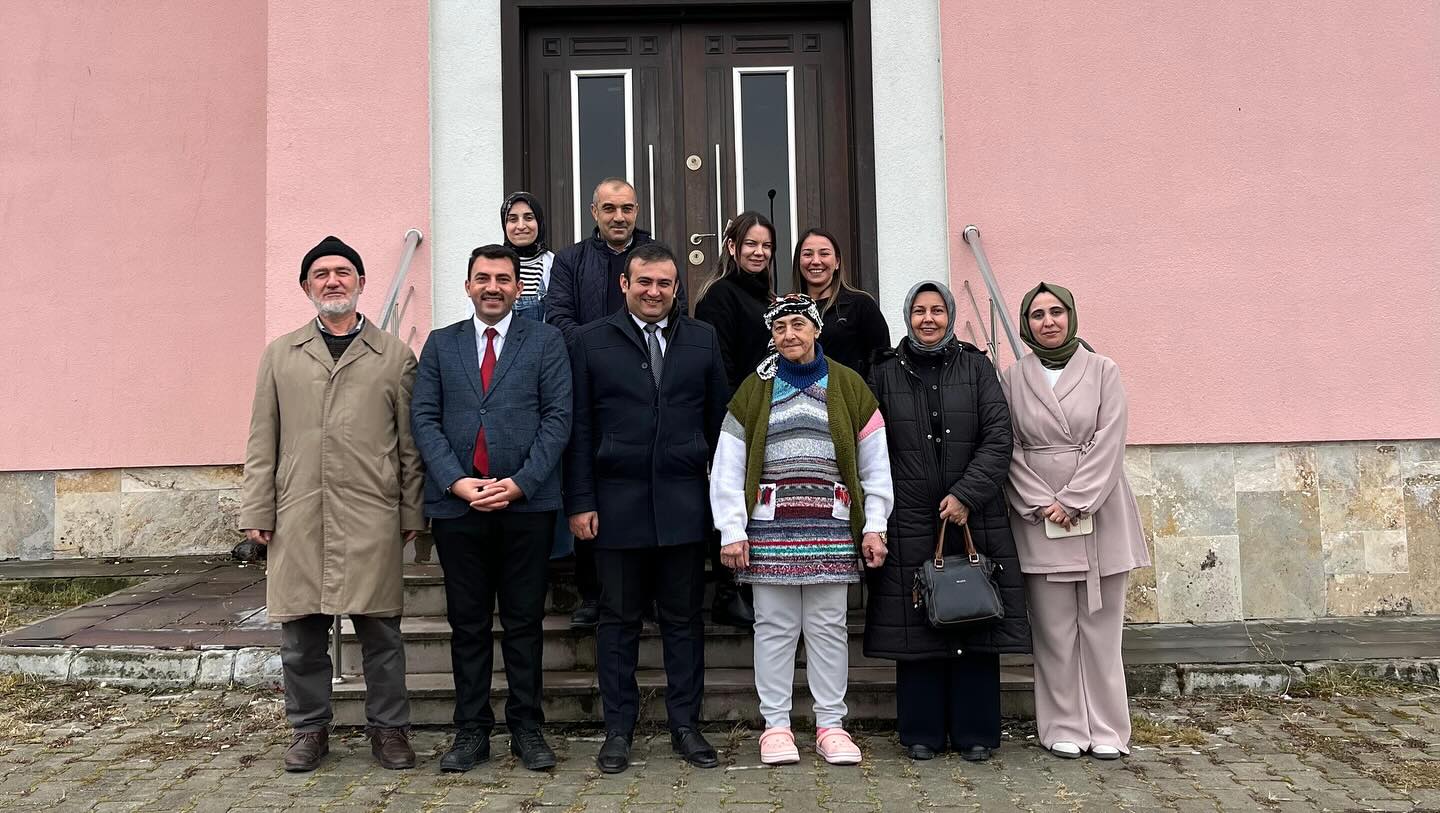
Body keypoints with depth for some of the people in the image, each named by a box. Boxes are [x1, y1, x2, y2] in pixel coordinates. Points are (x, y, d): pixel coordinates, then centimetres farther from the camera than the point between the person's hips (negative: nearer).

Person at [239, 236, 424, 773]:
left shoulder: (395, 356, 9)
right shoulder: (280, 355, 14)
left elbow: (409, 442, 7)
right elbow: (262, 442, 11)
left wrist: (413, 512, 3)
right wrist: (256, 512, 4)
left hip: (372, 517, -1)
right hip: (298, 517, 2)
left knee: (380, 630, 3)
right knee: (301, 633, 6)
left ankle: (388, 728, 16)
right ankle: (309, 729, 21)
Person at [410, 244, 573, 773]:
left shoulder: (545, 341, 7)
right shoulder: (441, 344, 12)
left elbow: (558, 417, -1)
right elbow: (424, 418, 5)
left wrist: (520, 483, -11)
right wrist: (456, 481, -9)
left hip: (527, 502, -1)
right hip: (456, 504, 2)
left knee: (524, 621, 5)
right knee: (467, 623, 7)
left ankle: (527, 728, 16)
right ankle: (471, 730, 17)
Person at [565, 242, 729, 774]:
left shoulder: (703, 340, 9)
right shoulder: (592, 341, 4)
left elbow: (719, 420, 10)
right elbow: (580, 427, 2)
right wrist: (580, 501, -4)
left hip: (684, 505, 1)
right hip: (617, 504, -1)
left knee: (683, 619, 8)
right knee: (618, 620, 7)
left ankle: (685, 725, 19)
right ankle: (619, 728, 17)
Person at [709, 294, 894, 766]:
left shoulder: (848, 386, 8)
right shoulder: (755, 390, 7)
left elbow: (875, 465, 7)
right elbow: (727, 468, 3)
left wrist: (874, 526, 1)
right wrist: (731, 531, -4)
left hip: (831, 528, 0)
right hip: (769, 527, 0)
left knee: (829, 627, 5)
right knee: (774, 627, 4)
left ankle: (831, 724, 16)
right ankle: (775, 724, 14)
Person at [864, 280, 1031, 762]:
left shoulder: (976, 367, 6)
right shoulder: (885, 373, 7)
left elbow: (998, 438, -2)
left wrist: (966, 494, -12)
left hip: (973, 519, 0)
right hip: (910, 523, 0)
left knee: (976, 627, 3)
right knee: (916, 629, 3)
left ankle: (974, 731, 15)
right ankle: (922, 732, 15)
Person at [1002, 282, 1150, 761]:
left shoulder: (1102, 371, 4)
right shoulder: (1014, 378, 6)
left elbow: (1108, 442, -4)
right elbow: (1010, 450, 2)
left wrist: (1074, 502, -11)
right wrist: (1042, 504, -9)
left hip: (1098, 515, 0)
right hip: (1038, 519, 0)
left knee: (1101, 627, 4)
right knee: (1054, 631, 3)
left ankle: (1106, 728, 14)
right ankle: (1065, 729, 13)